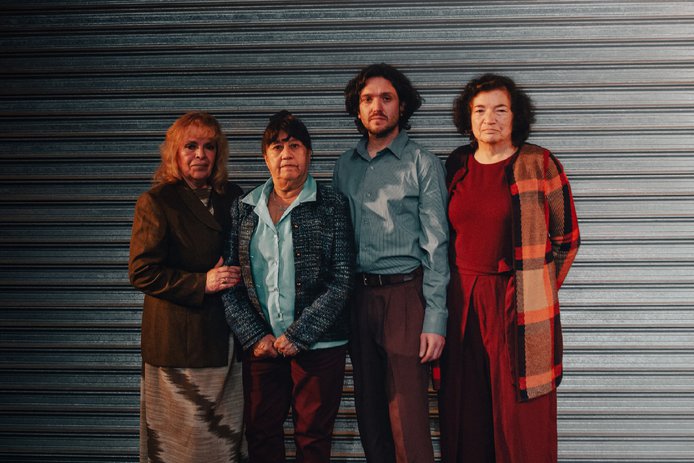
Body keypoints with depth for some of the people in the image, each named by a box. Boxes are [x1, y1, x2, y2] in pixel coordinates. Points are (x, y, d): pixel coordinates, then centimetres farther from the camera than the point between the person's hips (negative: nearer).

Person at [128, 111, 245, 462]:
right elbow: (142, 273, -11)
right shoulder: (156, 202, -6)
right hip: (179, 339, -5)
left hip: (227, 338, 5)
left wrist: (237, 274, 2)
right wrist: (201, 284, -16)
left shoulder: (232, 197, 10)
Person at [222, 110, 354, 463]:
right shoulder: (244, 209, 8)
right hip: (261, 345, 3)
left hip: (318, 345, -3)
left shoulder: (331, 206, -1)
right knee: (260, 434, 9)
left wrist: (298, 335, -12)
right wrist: (255, 336, -5)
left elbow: (342, 281, -7)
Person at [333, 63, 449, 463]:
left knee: (408, 422, -6)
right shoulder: (345, 166, 13)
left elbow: (436, 246, -6)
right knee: (369, 414, 11)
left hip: (405, 295, -5)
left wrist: (435, 320, -12)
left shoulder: (423, 164, -1)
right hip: (359, 297, 5)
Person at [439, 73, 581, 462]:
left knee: (522, 415, -1)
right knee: (465, 413, 9)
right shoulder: (457, 166, 9)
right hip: (463, 302, 4)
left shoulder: (540, 164, -3)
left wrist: (539, 290, 5)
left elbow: (567, 238, 3)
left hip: (519, 306, -4)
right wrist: (464, 287, 14)